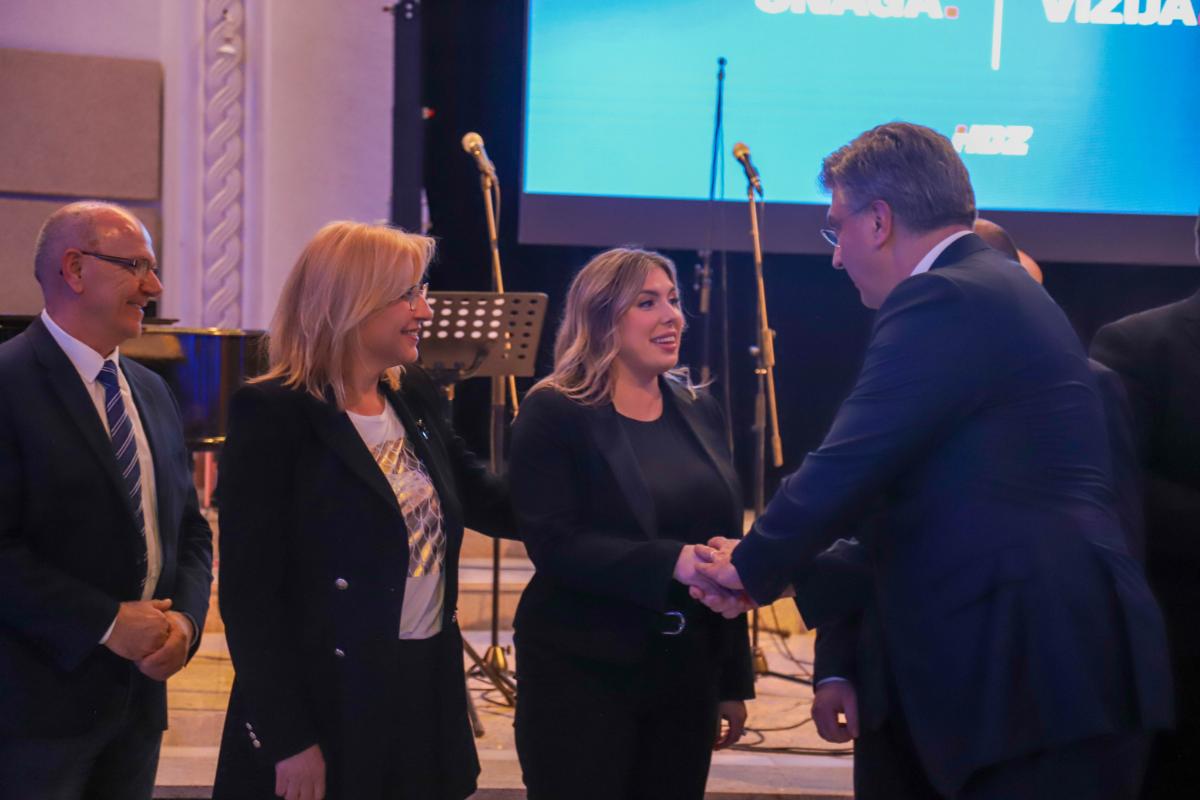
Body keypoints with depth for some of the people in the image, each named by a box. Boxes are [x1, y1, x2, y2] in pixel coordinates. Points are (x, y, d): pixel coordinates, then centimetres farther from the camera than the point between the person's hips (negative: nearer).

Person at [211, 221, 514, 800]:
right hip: (332, 709, -7)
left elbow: (483, 502, 16)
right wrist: (287, 740, -17)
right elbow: (250, 596, -15)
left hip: (427, 699, 7)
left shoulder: (414, 397, 7)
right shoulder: (274, 414, -14)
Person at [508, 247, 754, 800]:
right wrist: (672, 562, -28)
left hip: (688, 673, 5)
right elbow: (553, 544, -17)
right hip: (581, 674, -5)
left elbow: (724, 543, 13)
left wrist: (734, 680, 11)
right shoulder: (554, 414, -7)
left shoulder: (699, 411, 9)